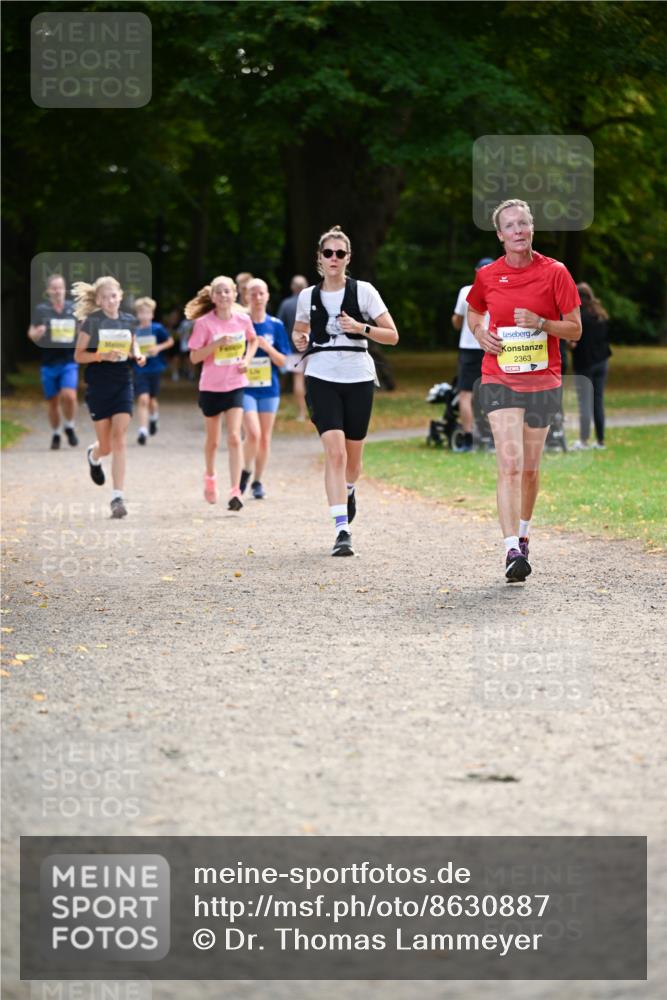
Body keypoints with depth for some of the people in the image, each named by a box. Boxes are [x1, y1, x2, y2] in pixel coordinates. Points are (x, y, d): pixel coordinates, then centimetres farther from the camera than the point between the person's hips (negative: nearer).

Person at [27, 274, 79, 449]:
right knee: (52, 401, 7)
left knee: (69, 396, -18)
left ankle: (69, 427, 7)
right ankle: (55, 434, 27)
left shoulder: (74, 309, 4)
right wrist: (37, 333, -18)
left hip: (69, 361, -1)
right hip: (48, 362, 1)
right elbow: (31, 334, 5)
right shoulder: (41, 310, 2)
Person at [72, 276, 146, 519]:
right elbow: (78, 355, -4)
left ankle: (118, 497, -12)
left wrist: (138, 356, -1)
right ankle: (94, 456, 44)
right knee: (106, 445, 4)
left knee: (119, 439, -10)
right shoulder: (92, 321, -5)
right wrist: (102, 355, -21)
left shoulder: (129, 321, 6)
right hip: (98, 383, -2)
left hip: (123, 383, 2)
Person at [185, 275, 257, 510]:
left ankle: (235, 491, -15)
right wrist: (217, 344, -25)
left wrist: (247, 359, 1)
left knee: (234, 438, -12)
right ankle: (210, 476, 43)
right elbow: (194, 357, -12)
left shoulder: (243, 320, -3)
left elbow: (253, 340, 19)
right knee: (213, 440, 15)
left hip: (235, 386, 1)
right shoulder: (204, 323, -11)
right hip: (211, 387, -1)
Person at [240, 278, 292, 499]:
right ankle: (246, 471, 7)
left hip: (269, 389, 3)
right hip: (245, 388, -3)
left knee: (265, 438, 7)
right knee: (253, 433, -17)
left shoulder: (275, 326, 3)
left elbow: (283, 361, 3)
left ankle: (257, 481, 20)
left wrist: (267, 348, -14)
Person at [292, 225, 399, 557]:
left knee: (352, 456, 10)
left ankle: (348, 491, 47)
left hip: (358, 379, 0)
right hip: (321, 378, 0)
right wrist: (299, 340, 1)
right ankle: (342, 531, -18)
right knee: (334, 452, -16)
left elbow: (392, 335, -1)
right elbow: (299, 331, 25)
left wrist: (361, 328, -17)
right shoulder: (308, 296, 6)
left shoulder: (363, 291, -1)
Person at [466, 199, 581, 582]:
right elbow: (473, 312, 22)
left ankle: (523, 535, 33)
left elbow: (575, 329, 0)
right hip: (500, 379, -1)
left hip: (543, 380, 1)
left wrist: (540, 323, -17)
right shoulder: (488, 276, 1)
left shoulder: (555, 272, -3)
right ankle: (512, 550, -20)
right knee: (510, 463, -15)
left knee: (530, 468, 10)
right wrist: (480, 333, 1)